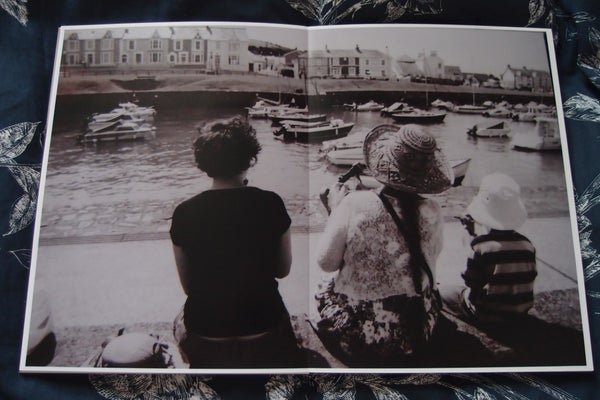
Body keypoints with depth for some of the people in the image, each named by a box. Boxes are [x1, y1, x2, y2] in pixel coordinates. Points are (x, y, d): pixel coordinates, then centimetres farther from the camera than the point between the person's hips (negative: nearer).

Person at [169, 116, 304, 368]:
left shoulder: (184, 213, -9)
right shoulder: (271, 204, -11)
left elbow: (187, 286, 2)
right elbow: (283, 270, 2)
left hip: (205, 342, 1)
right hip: (264, 340, -1)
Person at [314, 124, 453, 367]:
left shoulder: (355, 204, -23)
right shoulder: (432, 212, -14)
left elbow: (326, 262, -12)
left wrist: (335, 209, -1)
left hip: (354, 334, -2)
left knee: (319, 297, 29)